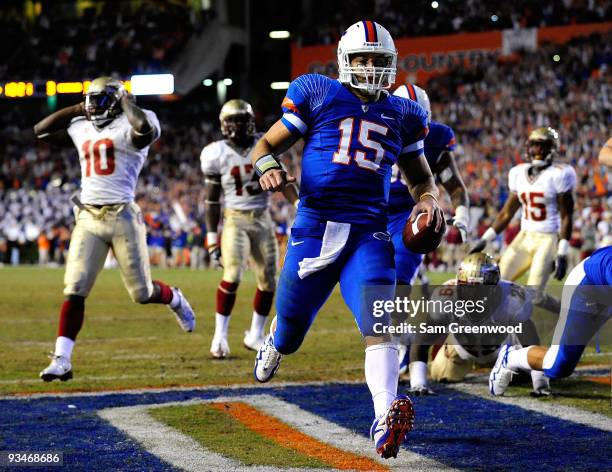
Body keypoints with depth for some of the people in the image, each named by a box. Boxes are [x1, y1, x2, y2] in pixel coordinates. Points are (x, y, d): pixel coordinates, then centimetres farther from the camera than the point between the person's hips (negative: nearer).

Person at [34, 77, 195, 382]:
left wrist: (126, 102, -12)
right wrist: (77, 110, 14)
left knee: (141, 292, 6)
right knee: (74, 291, -7)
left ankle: (175, 300, 40)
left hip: (122, 217, -5)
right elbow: (41, 131, 21)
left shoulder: (128, 128, -6)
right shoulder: (81, 129, 13)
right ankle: (61, 360, -8)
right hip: (88, 218, 5)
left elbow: (145, 129, -31)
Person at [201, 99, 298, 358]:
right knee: (233, 275, -20)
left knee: (268, 279, 4)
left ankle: (255, 335, 21)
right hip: (235, 219, -3)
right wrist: (212, 239, -3)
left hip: (262, 219, 4)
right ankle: (220, 336, -11)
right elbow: (212, 200, -1)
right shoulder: (217, 154, -6)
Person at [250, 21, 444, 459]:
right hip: (315, 228, -1)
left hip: (369, 235, 1)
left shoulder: (402, 114, 12)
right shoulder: (318, 95, 3)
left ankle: (384, 422, -37)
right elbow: (266, 145, 9)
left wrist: (430, 200, 1)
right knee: (289, 336, 12)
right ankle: (274, 342, 51)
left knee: (378, 324, -22)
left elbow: (421, 178, 24)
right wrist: (267, 167, -14)